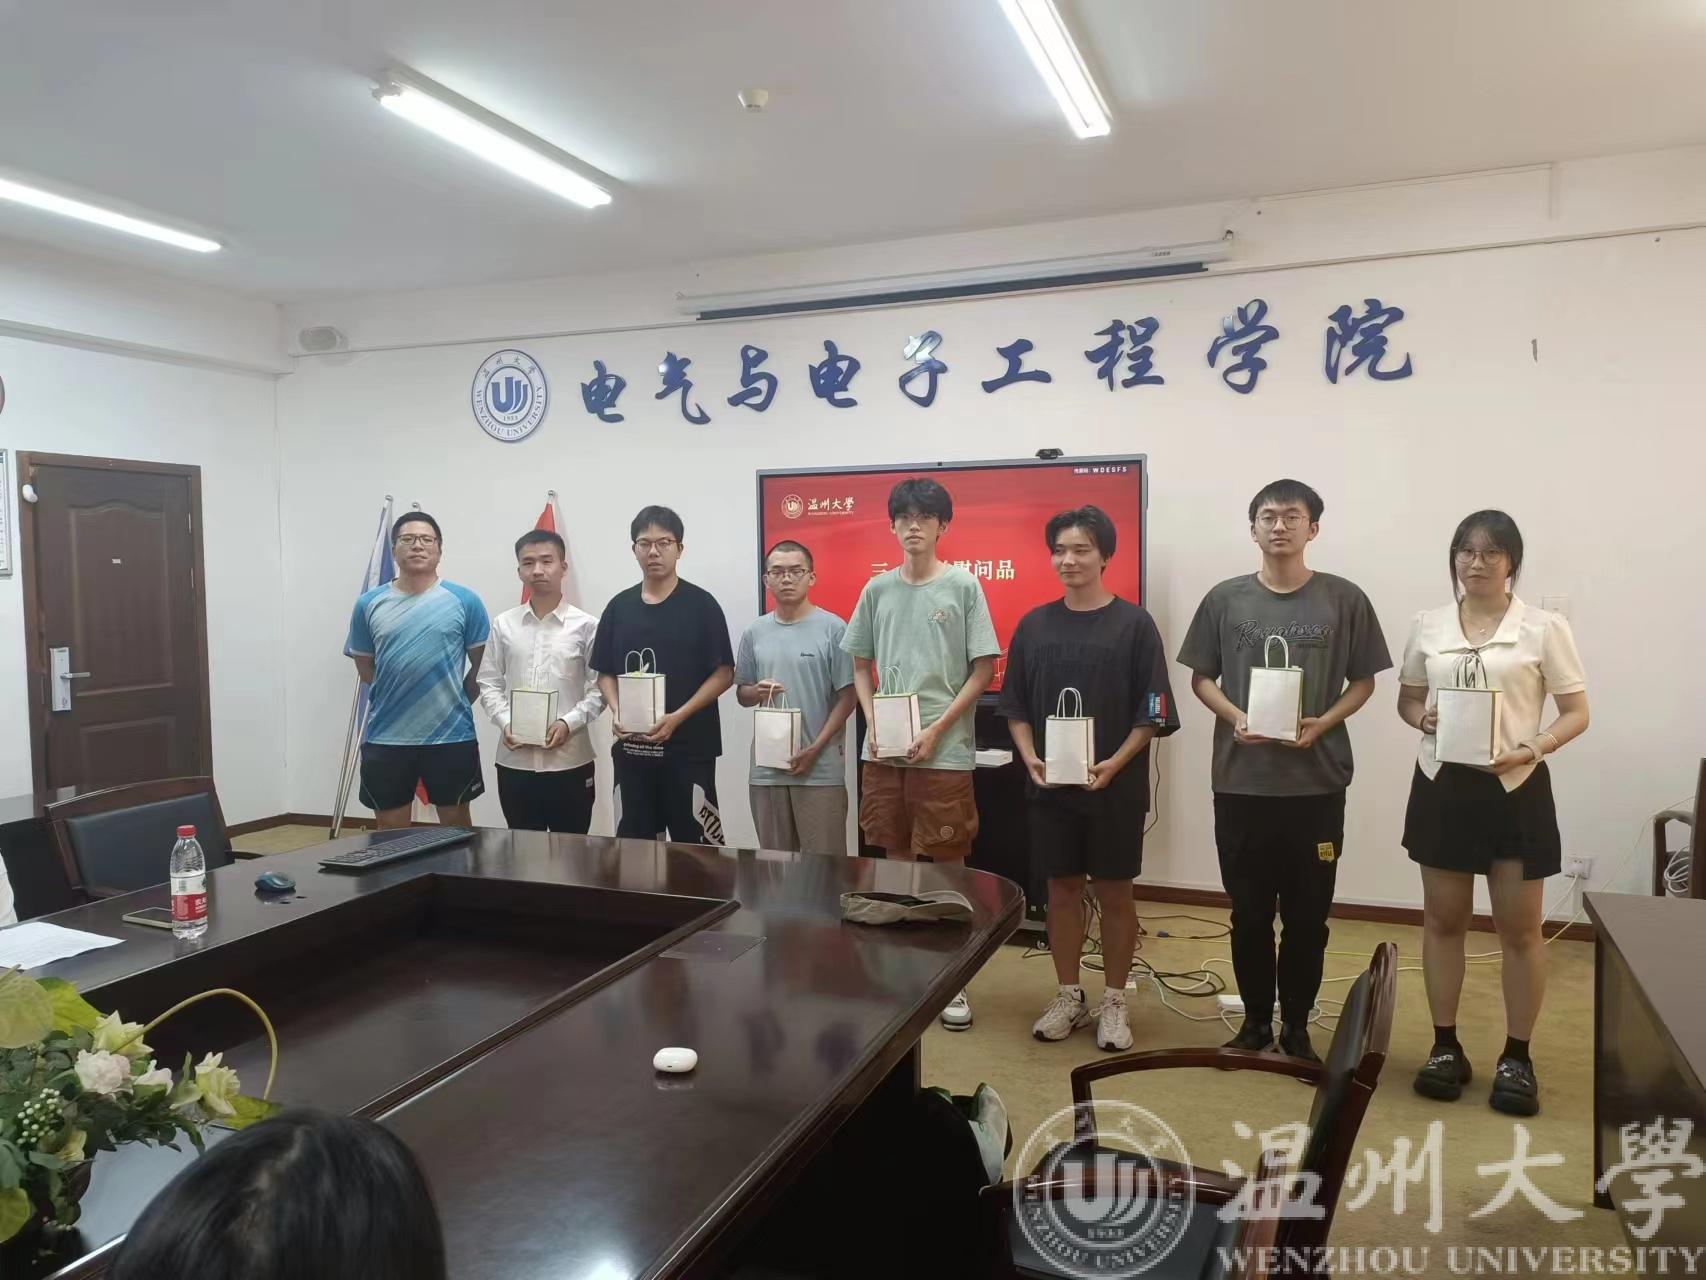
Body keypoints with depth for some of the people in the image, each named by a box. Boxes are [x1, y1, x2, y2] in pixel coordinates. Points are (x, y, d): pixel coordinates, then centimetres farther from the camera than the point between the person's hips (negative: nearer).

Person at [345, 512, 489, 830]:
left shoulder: (464, 601, -4)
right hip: (385, 738, 2)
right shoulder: (369, 604, 2)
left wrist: (454, 703, 3)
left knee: (456, 828, 12)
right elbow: (365, 666, 13)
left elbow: (483, 666, 3)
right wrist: (397, 697, 10)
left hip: (451, 736, -2)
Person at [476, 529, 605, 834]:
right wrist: (506, 724, -8)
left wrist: (569, 723, -16)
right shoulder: (503, 624, 5)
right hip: (514, 760, 2)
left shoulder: (586, 625, -3)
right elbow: (489, 684, 8)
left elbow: (599, 689, -2)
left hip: (569, 761, -2)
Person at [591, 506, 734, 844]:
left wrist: (677, 717, -15)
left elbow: (724, 673, -5)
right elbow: (605, 673, 13)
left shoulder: (701, 604, -4)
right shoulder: (619, 607, 8)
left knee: (697, 844, -1)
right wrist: (618, 714, -6)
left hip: (689, 747, -4)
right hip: (631, 747, 4)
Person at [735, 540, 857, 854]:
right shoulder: (754, 633, 8)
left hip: (821, 768, -4)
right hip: (766, 766, 4)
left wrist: (815, 749, -11)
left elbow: (846, 696, -5)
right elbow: (741, 694, 15)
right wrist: (757, 692, -9)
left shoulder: (833, 629, -4)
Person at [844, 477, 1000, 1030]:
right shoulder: (877, 589, 7)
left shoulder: (963, 587, -3)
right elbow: (860, 665, 13)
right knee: (897, 857, 12)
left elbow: (983, 670, -4)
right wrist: (872, 723, -2)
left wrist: (936, 730, -10)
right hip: (883, 750, 3)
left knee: (948, 863, 2)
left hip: (944, 751, -3)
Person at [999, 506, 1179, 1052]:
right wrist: (1030, 759, -7)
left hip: (1115, 787, -2)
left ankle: (1113, 1003, 22)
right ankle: (1069, 996, 25)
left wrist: (1114, 764, -17)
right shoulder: (1034, 625, 5)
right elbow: (1016, 706, 8)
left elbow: (1152, 714, -6)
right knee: (1062, 888, 11)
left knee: (1114, 891, 7)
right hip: (1050, 785, 3)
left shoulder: (1134, 624, -5)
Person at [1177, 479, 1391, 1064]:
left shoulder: (1344, 600, -1)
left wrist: (1324, 723, -13)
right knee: (1249, 912, 11)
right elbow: (1200, 677, 8)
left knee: (1308, 914, 8)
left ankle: (1297, 1026, 25)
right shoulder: (1225, 599, 2)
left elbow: (1363, 681, 5)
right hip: (1241, 782, 1)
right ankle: (1256, 1021, 27)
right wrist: (1234, 717, -11)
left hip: (1317, 782, -1)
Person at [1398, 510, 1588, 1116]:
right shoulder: (1427, 625, 5)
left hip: (1515, 788, -2)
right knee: (1443, 918, 10)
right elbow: (1407, 699, 14)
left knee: (1519, 927, 5)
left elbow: (1577, 712, -1)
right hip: (1442, 785, 3)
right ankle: (1446, 1046, 23)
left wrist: (1532, 748, -18)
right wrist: (1424, 719, -9)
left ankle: (1516, 1057, 21)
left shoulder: (1545, 628, -4)